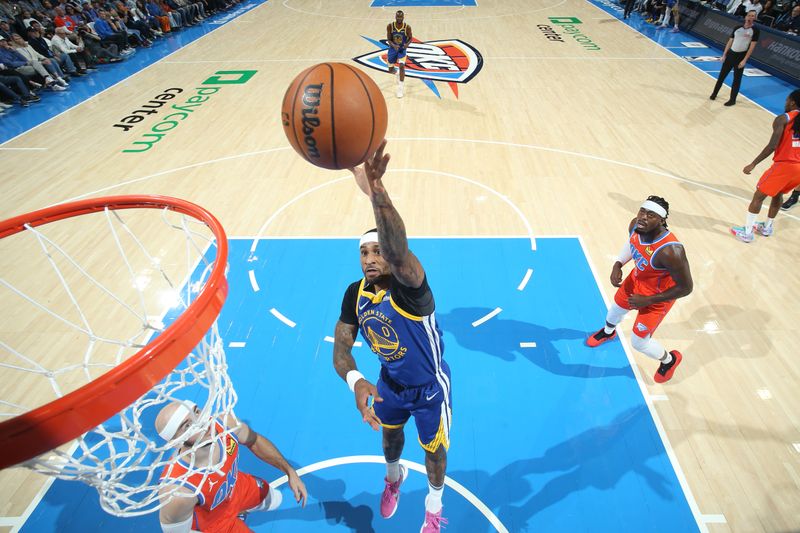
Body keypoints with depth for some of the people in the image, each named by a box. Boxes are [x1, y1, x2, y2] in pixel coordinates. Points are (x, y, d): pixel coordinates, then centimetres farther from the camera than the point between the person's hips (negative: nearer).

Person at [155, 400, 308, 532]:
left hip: (237, 485, 4)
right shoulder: (176, 493, -43)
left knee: (274, 499, 27)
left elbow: (254, 441, -11)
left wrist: (289, 471, -10)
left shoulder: (225, 423, -33)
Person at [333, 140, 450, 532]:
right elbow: (341, 346, -16)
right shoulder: (355, 294, -16)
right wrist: (355, 380, -38)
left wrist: (376, 192, -75)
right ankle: (394, 476, 66)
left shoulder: (410, 288, -36)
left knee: (434, 450, 19)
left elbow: (398, 253, -59)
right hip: (390, 382, 5)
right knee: (390, 435, 30)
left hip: (429, 387, -5)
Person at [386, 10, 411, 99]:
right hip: (392, 48, 2)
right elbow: (388, 39, -10)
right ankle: (398, 75, 49)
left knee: (402, 66, -23)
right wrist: (393, 45, -31)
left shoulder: (407, 27, -16)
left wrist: (407, 44, -24)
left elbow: (410, 38, -2)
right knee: (391, 70, 10)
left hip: (402, 49, -2)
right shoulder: (390, 26, -15)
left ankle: (400, 88, -15)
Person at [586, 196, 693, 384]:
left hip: (657, 297, -6)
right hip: (636, 278, 6)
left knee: (638, 342, 6)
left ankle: (669, 360, 41)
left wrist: (648, 300, -23)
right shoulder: (635, 225, -21)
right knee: (617, 307, 31)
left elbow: (686, 287, -28)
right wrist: (618, 264, -10)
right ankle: (608, 332, 67)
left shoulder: (670, 251, -41)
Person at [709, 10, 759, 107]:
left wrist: (744, 60, -16)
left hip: (741, 56, -4)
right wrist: (724, 55, 4)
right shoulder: (737, 28, 6)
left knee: (737, 79, 2)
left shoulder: (755, 30, -5)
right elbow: (730, 42, 13)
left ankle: (732, 99, 9)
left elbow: (752, 46, -9)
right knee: (722, 75, 8)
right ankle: (714, 93, 25)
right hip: (731, 53, 4)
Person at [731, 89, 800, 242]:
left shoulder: (783, 119, -8)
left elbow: (772, 146, -17)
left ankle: (747, 232, 7)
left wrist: (753, 164, -14)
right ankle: (767, 227, 38)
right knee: (778, 193, 27)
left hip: (784, 165, -7)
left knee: (758, 196, 6)